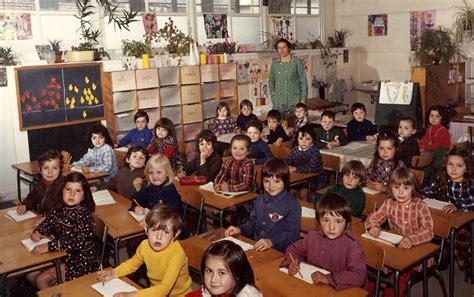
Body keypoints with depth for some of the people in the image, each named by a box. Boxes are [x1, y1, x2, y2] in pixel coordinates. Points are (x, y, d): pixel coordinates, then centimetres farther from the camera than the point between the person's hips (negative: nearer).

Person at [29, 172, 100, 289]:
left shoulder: (84, 215, -23)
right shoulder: (60, 210, -2)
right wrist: (37, 233, -11)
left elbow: (79, 243, -31)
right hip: (61, 255, 7)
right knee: (31, 274, 8)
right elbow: (47, 224, 12)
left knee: (41, 279, -9)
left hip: (80, 261, -7)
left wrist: (50, 246, -35)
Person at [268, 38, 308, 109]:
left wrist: (303, 99, -4)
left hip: (294, 101, -2)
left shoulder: (297, 62, -1)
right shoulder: (275, 64, 8)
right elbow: (271, 80, 21)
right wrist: (272, 93, 8)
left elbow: (303, 82, 0)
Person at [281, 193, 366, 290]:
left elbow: (359, 276, -24)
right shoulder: (313, 236, 1)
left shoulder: (352, 245, -15)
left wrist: (328, 278, -30)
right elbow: (294, 249, 17)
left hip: (339, 291, -3)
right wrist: (292, 263, -4)